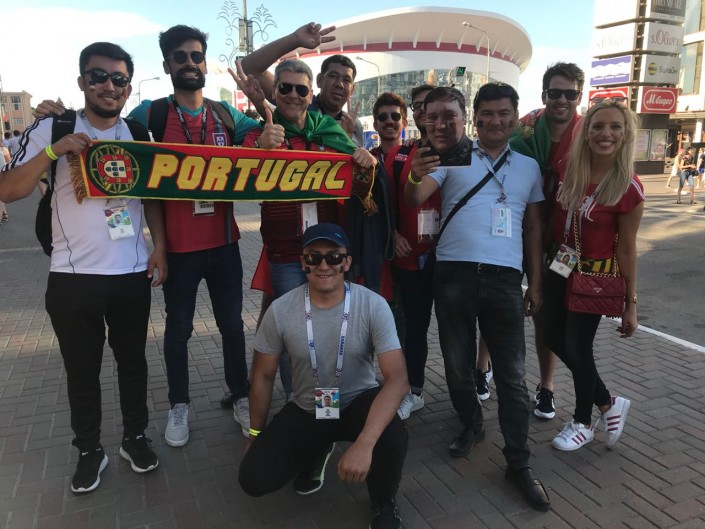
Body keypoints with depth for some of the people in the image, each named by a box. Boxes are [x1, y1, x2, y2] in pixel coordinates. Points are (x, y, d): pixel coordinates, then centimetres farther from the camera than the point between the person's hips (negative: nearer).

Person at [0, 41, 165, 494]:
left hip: (132, 273, 2)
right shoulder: (51, 129, -3)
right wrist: (53, 151, -21)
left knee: (133, 360, 15)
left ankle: (136, 437, 33)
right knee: (82, 369, 11)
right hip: (73, 277, -2)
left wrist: (160, 247, 1)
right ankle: (90, 450, 29)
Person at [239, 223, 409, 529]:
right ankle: (315, 452, 22)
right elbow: (263, 377, -2)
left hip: (358, 404, -2)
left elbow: (397, 378, -29)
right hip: (305, 410, 2)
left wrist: (364, 443, -41)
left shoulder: (373, 306, -22)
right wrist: (256, 434, 9)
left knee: (393, 441, -33)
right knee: (254, 479, -13)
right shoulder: (281, 311, -16)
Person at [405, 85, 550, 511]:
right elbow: (415, 199, -8)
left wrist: (536, 282, 10)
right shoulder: (454, 157, 5)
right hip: (454, 273, -1)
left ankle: (519, 463, 15)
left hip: (504, 278, 1)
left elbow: (534, 227, 16)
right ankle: (472, 425, 37)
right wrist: (416, 178, -31)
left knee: (511, 375, 4)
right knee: (458, 365, 12)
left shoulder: (529, 167, 14)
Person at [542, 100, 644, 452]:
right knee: (555, 339, 12)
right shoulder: (569, 170, -4)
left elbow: (626, 249, -10)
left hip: (595, 275, -5)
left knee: (577, 347, 4)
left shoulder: (628, 189, -16)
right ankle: (608, 403, 35)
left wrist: (631, 303, -6)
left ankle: (583, 423, 31)